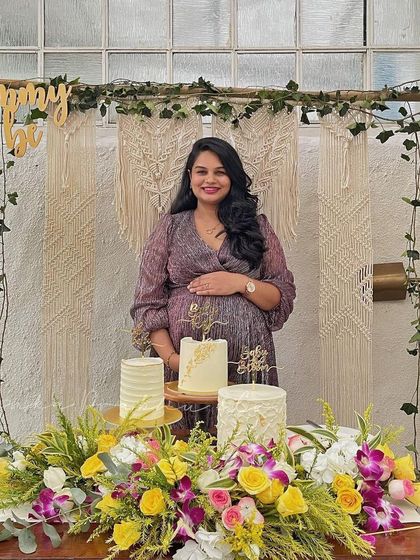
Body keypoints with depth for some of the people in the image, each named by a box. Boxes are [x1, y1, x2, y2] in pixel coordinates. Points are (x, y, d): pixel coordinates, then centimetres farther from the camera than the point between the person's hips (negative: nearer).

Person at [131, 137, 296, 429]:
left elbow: (283, 298, 6)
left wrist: (241, 283, -11)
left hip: (245, 364, 1)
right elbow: (148, 303, 2)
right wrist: (170, 357, -10)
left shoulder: (257, 227, 9)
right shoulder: (170, 227, 7)